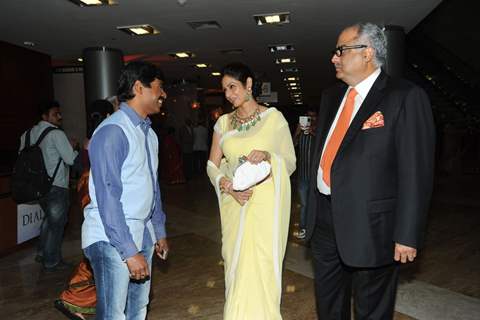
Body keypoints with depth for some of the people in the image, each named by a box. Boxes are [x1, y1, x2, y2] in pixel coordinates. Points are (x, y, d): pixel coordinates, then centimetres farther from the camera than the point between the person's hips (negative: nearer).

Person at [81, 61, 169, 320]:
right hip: (111, 239, -8)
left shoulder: (148, 132, 12)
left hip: (143, 234, 8)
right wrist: (129, 251, -19)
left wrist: (160, 231, 17)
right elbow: (108, 197, -20)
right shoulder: (112, 131, -15)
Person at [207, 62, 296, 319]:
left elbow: (291, 163, 0)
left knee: (261, 267, 1)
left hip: (266, 204, -3)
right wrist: (229, 186, -11)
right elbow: (212, 165, 8)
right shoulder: (224, 122, 8)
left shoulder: (274, 118, -3)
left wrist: (268, 157, -20)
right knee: (236, 265, 11)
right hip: (234, 203, 4)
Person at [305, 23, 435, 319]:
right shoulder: (332, 96, 10)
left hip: (369, 223, -6)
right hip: (324, 217, 7)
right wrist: (313, 210, 12)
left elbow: (416, 171, -14)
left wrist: (407, 235, -16)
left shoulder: (405, 97, -11)